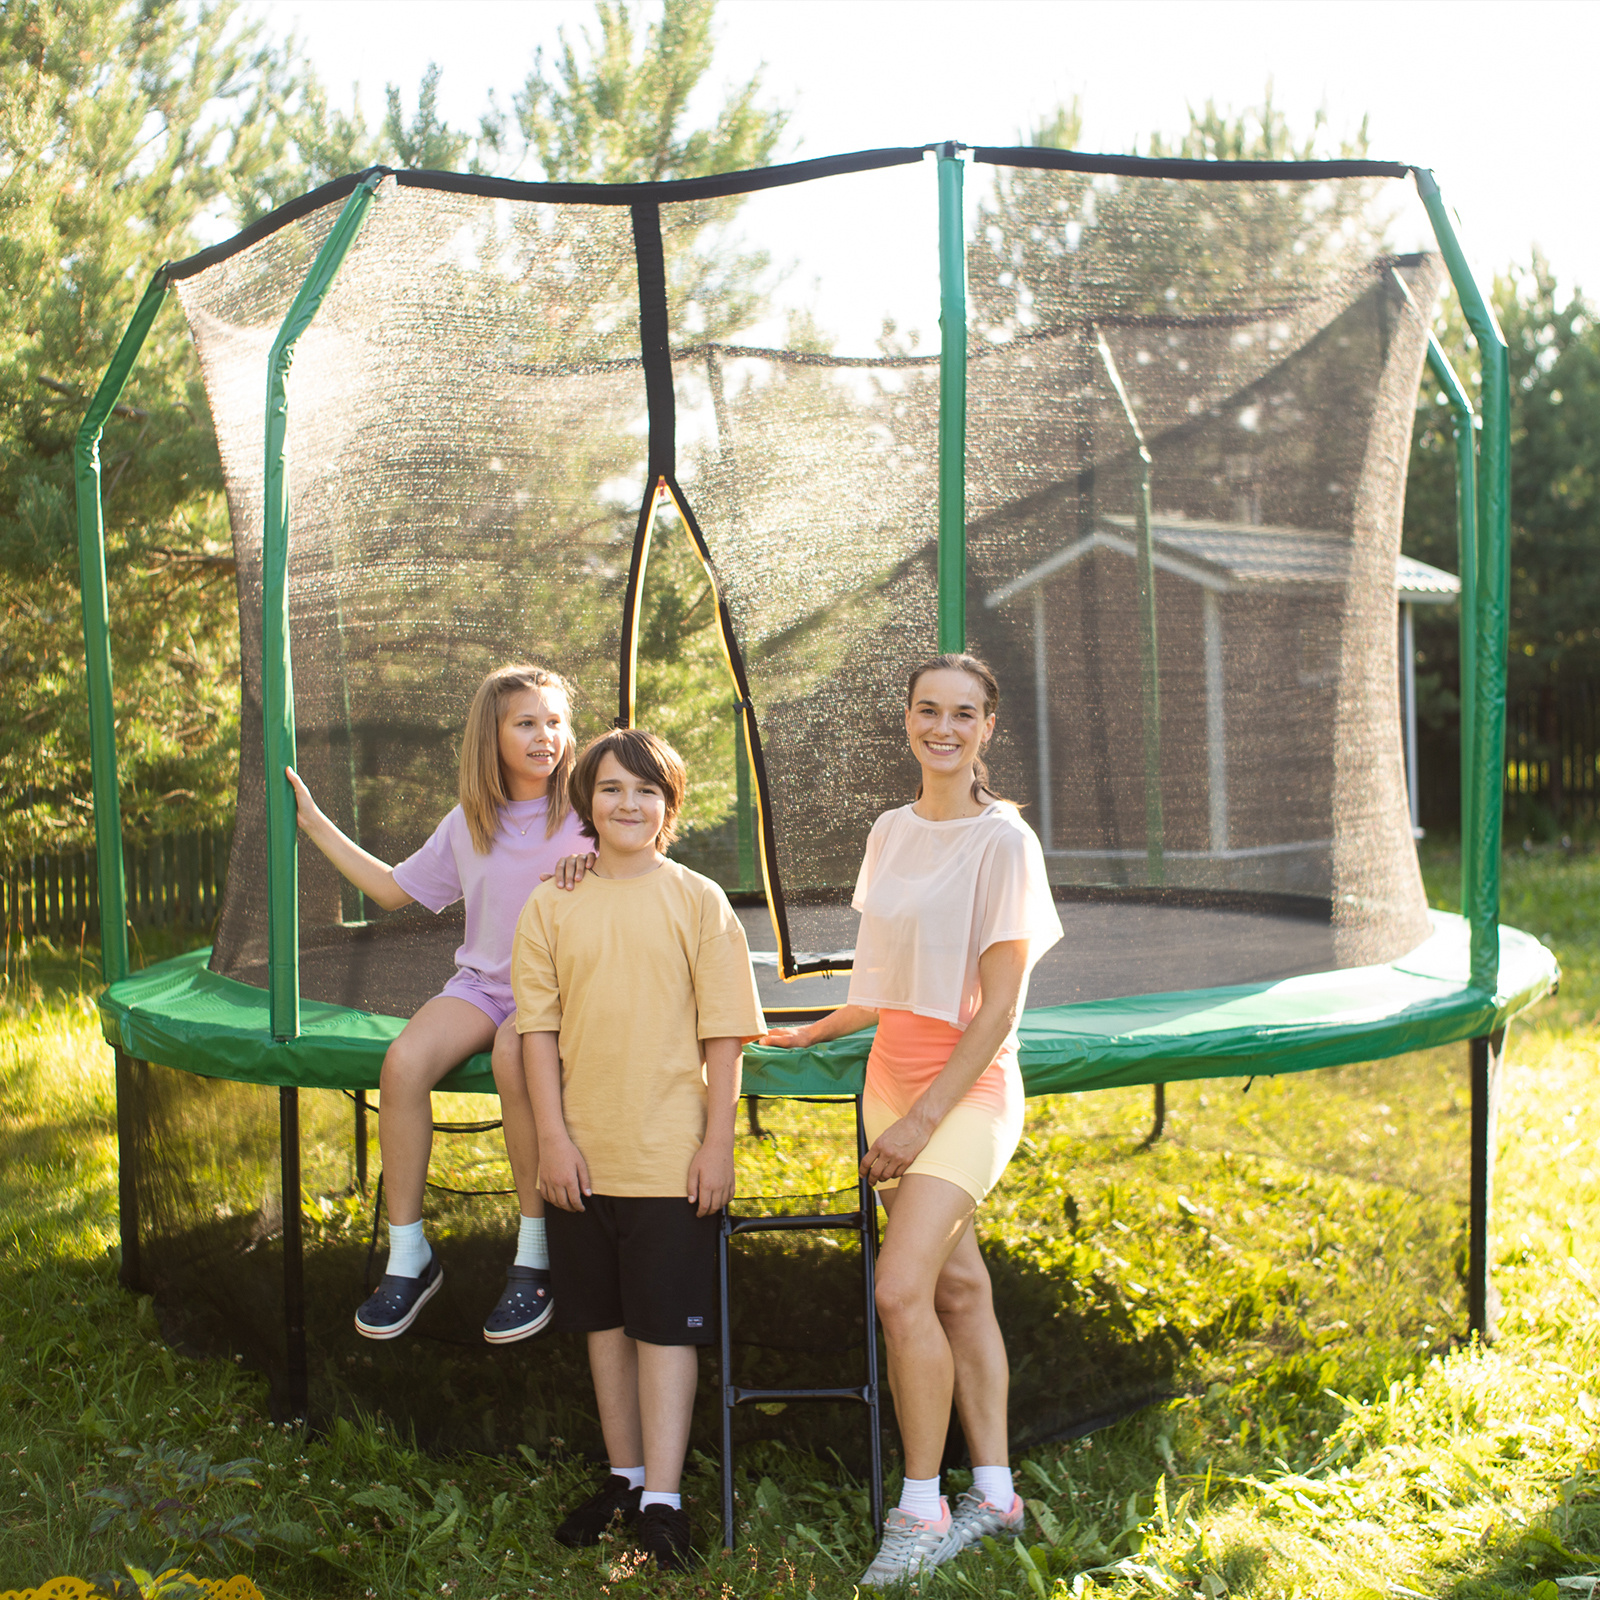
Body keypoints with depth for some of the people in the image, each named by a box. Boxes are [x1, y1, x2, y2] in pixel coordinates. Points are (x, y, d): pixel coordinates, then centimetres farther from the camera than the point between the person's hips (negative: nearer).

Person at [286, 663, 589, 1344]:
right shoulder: (466, 825, 11)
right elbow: (395, 889, 21)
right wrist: (314, 822, 20)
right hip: (483, 982, 4)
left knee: (513, 1056, -38)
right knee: (403, 1061, -28)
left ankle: (534, 1254, -23)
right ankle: (407, 1255, -14)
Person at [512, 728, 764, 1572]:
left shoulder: (698, 901, -2)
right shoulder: (552, 906, 3)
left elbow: (724, 1033, -3)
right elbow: (539, 1027, 2)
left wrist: (718, 1141, -6)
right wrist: (553, 1137, -4)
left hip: (672, 1155, -3)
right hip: (582, 1156, 3)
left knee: (665, 1326, 1)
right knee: (604, 1321, 15)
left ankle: (661, 1501, 8)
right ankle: (623, 1476, 29)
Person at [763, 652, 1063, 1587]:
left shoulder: (1002, 839, -9)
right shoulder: (891, 833, 10)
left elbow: (997, 1006, -13)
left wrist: (923, 1117, -16)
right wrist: (811, 1035, 22)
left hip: (967, 1087, -6)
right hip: (891, 1080, 6)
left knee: (902, 1291, -16)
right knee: (957, 1286, 10)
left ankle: (922, 1510, -2)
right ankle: (995, 1494, 19)